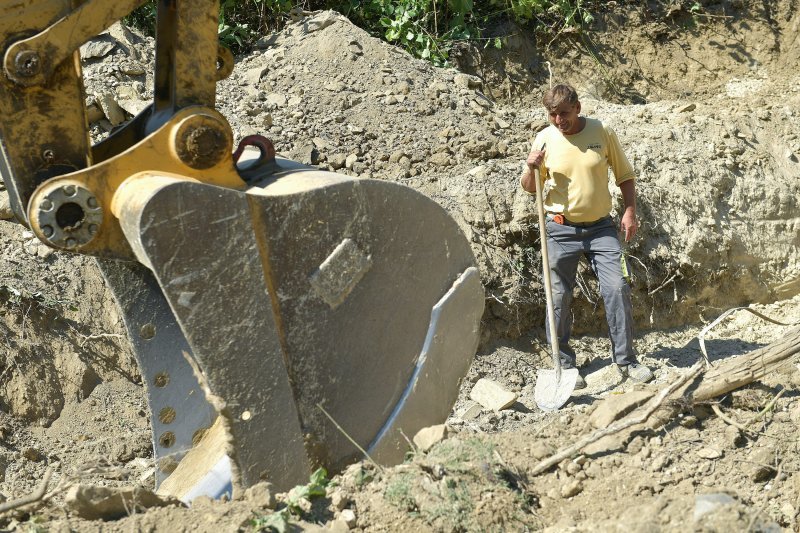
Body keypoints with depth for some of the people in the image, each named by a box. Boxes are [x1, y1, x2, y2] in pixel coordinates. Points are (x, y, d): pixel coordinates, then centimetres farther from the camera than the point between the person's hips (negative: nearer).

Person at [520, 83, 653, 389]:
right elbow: (530, 189, 8)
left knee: (617, 289, -7)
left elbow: (625, 175, 8)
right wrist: (531, 168, -13)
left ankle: (625, 360, 3)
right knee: (559, 297, 1)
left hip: (600, 227, 0)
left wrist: (630, 211, -3)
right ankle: (564, 365, 12)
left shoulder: (602, 133, -2)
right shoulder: (545, 139, -1)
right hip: (561, 230, 0)